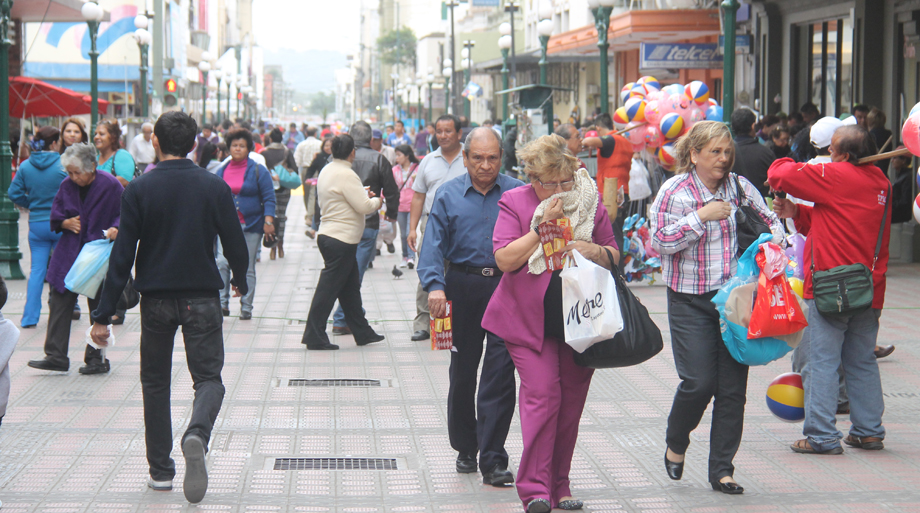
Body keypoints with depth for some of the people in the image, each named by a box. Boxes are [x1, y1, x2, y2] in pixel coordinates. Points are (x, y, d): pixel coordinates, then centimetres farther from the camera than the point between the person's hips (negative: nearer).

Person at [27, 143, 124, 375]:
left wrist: (115, 229, -24)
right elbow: (55, 216, 15)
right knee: (60, 303, 0)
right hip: (69, 255, 4)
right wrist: (66, 222, -6)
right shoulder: (67, 185, 4)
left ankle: (96, 358, 15)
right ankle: (56, 356, 5)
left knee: (99, 309, 4)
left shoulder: (110, 186, -10)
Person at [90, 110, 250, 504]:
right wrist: (240, 280, 24)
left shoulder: (139, 190, -6)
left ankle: (160, 469, 16)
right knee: (208, 378, 3)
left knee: (155, 382, 14)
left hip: (156, 300, 0)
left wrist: (102, 315, -5)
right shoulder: (214, 187, -3)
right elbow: (235, 244, 2)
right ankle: (197, 435, -29)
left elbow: (122, 255, -8)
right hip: (202, 298, 0)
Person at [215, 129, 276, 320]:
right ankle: (223, 304, -9)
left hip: (251, 226, -2)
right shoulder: (221, 171, 10)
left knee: (248, 268, 3)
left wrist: (268, 221, -13)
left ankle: (246, 308, 10)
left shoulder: (258, 171, 1)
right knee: (222, 263, -14)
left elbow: (269, 198, -2)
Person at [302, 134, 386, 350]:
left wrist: (364, 195, 20)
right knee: (328, 288, -6)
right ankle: (314, 336, -3)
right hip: (341, 240, -10)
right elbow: (364, 207, -17)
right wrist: (376, 201, 3)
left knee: (351, 287, 16)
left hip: (328, 234, 10)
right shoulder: (345, 174, -17)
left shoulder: (327, 170, 12)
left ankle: (362, 332, 24)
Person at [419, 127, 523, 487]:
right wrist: (434, 285, -17)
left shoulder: (517, 193, 3)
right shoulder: (448, 195, 4)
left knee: (500, 373, -9)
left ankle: (493, 459, -8)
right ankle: (465, 448, 29)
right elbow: (434, 245, -2)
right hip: (463, 287, 2)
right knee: (462, 372, 12)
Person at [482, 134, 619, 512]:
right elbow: (505, 259, -13)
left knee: (571, 402, 7)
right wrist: (543, 226, -19)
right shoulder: (515, 203, -3)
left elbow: (614, 256, 12)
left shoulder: (591, 202, 5)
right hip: (531, 320, -3)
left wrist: (595, 250, -10)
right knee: (542, 394, -14)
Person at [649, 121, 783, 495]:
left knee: (733, 387, 2)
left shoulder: (739, 186, 6)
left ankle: (722, 470, 11)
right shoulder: (674, 191, -4)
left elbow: (770, 222, 17)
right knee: (698, 383, -10)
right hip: (690, 301, -3)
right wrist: (702, 216, -16)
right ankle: (676, 445, 20)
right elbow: (660, 240, -12)